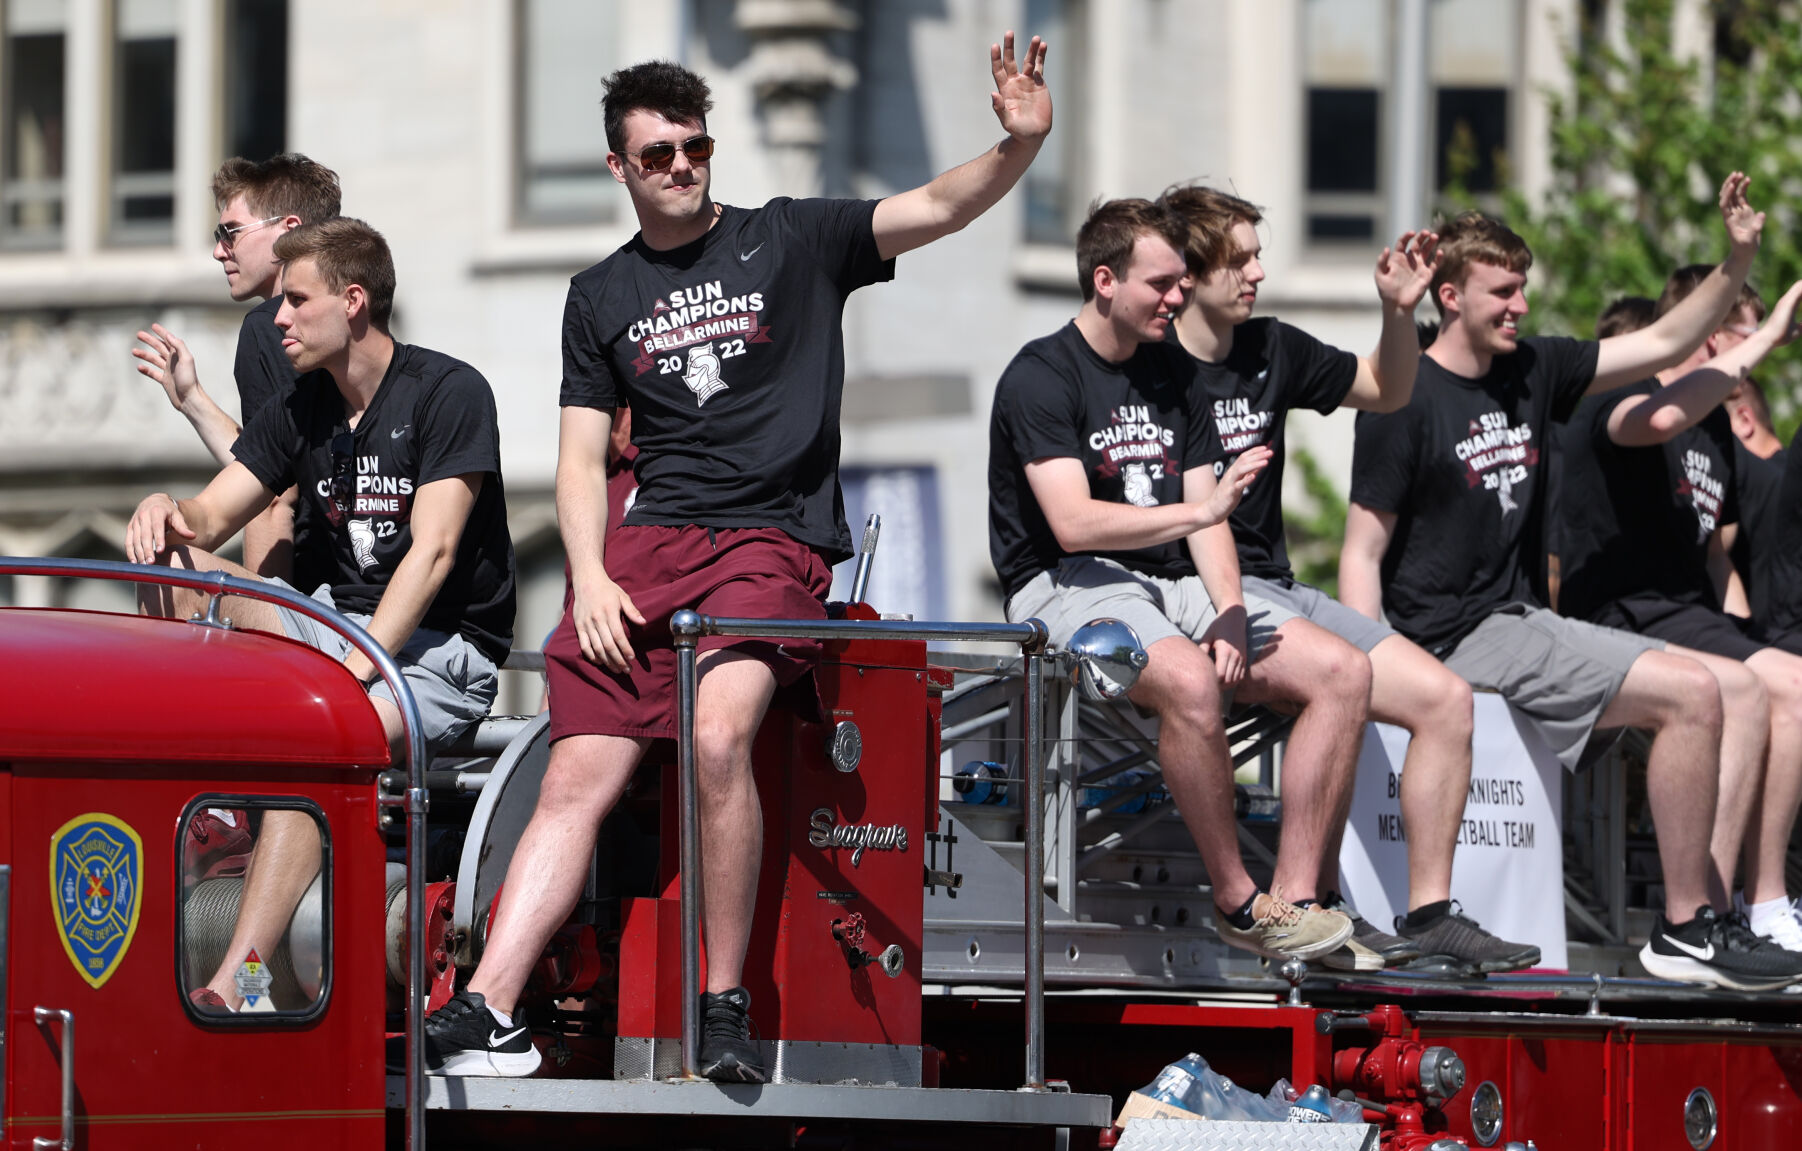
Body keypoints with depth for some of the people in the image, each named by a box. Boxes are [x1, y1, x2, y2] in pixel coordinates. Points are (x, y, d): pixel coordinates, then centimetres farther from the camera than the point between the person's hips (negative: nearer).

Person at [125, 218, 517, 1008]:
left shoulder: (449, 394, -9)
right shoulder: (300, 410, 12)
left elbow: (433, 552, -18)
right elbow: (211, 520, 9)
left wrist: (360, 667, -30)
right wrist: (168, 514, -17)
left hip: (443, 651, -7)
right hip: (338, 627, 7)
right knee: (173, 568, -12)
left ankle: (230, 991, -46)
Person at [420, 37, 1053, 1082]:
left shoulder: (791, 241, 8)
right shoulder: (602, 297, 18)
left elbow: (938, 209, -4)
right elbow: (583, 457, 17)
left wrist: (1020, 145, -24)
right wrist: (590, 579, -1)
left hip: (776, 538, -3)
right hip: (650, 542, 4)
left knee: (719, 738, -29)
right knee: (579, 777, -10)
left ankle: (726, 1007, -19)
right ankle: (488, 1014, -15)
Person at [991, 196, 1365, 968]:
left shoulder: (1174, 376, 17)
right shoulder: (1041, 377, -7)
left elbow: (1204, 519, 11)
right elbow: (1074, 523, -18)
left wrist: (1229, 613, -6)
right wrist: (1200, 509, -21)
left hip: (1172, 585, 8)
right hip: (1067, 587, -8)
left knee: (1342, 671, -12)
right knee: (1189, 681, -39)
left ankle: (1295, 899, -17)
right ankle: (1236, 901, -26)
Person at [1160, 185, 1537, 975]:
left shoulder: (1272, 350, 13)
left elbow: (1386, 392, 26)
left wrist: (1400, 312, 7)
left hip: (1278, 590, 8)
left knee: (1444, 697, -4)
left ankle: (1430, 916, -2)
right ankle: (1312, 907, -29)